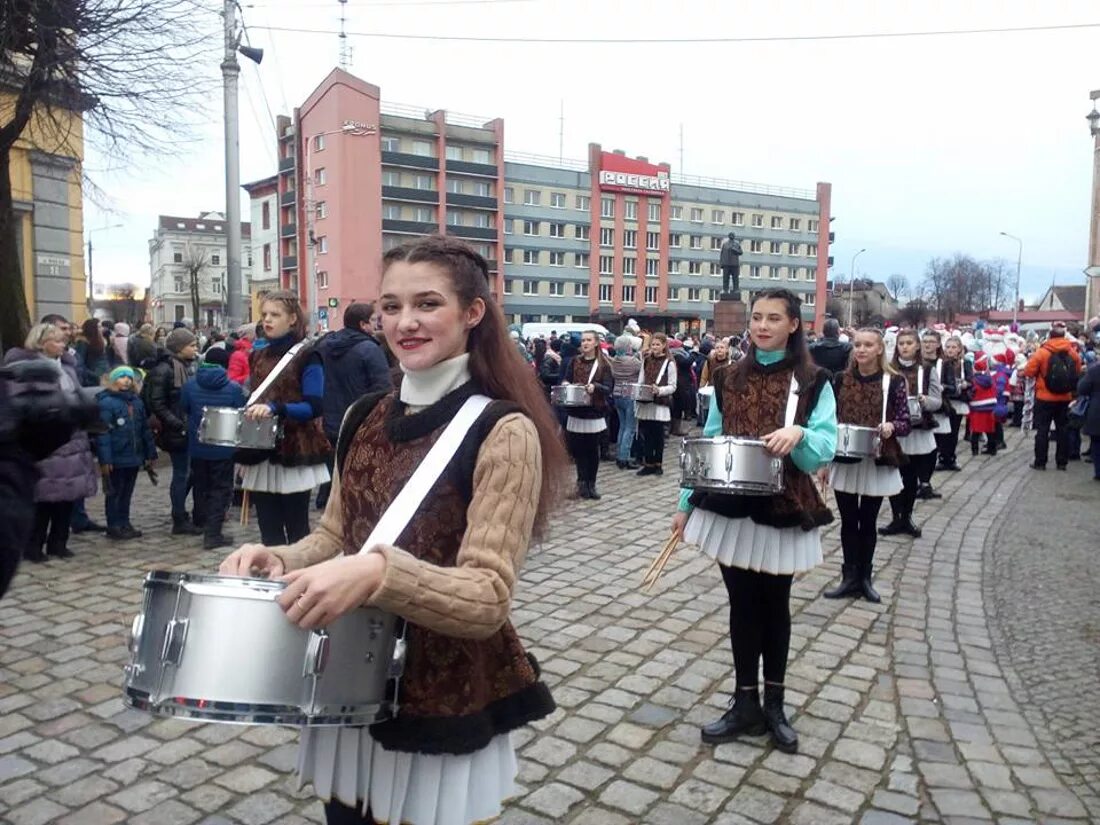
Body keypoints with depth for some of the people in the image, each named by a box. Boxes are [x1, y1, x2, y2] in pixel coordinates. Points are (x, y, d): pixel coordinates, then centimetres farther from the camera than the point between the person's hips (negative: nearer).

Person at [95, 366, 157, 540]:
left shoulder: (137, 402, 10)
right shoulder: (106, 402, -11)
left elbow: (145, 430, 15)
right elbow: (102, 433, -16)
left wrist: (150, 454, 14)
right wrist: (104, 460, -21)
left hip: (134, 457, 6)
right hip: (116, 459, -6)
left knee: (127, 493, 15)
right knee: (115, 493, 4)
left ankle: (125, 524, 25)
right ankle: (113, 527, 13)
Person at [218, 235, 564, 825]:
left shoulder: (502, 431, -17)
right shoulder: (364, 418, 2)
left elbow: (487, 599, -22)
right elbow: (335, 537, 11)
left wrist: (378, 572, -37)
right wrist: (279, 560, -9)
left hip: (446, 704, -6)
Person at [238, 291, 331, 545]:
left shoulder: (306, 356, -6)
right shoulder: (258, 355, 13)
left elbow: (314, 407, -15)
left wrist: (275, 408, -28)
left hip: (295, 454, -6)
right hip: (261, 453, 6)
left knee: (297, 531, 2)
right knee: (268, 531, 8)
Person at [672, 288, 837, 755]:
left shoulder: (813, 383, -4)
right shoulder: (728, 379, 4)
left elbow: (824, 452, -9)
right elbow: (708, 444, 8)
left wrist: (798, 434, -31)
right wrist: (686, 503, 7)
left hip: (784, 512, -2)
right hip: (731, 508, 2)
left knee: (775, 606, 11)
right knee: (742, 604, 11)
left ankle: (774, 705, 27)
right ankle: (745, 704, 24)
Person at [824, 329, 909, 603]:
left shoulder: (894, 382, -5)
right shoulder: (841, 379, 2)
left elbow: (905, 423, -2)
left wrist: (891, 427, -25)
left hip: (877, 463, -2)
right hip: (844, 461, 2)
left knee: (868, 521, 9)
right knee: (848, 520, 8)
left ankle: (865, 577, 22)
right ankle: (850, 577, 18)